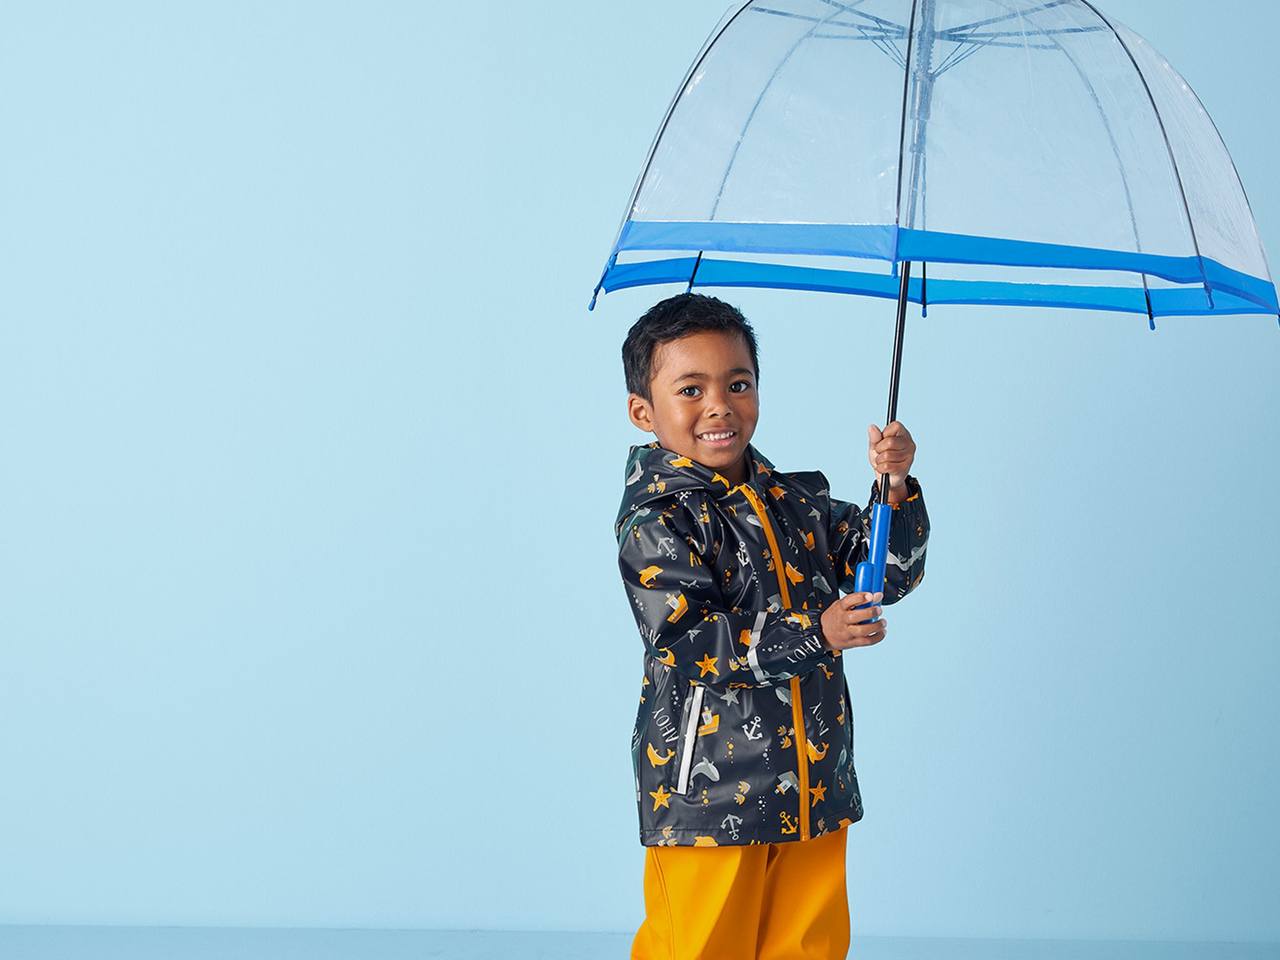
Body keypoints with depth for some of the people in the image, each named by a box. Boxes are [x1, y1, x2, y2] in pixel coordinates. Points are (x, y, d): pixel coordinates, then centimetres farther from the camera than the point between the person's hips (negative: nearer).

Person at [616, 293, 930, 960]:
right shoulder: (654, 518, -9)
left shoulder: (798, 502, 10)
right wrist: (812, 633, -25)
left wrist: (893, 490, -6)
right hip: (707, 790, -6)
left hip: (814, 787, 6)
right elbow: (688, 643, -19)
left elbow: (889, 573, 12)